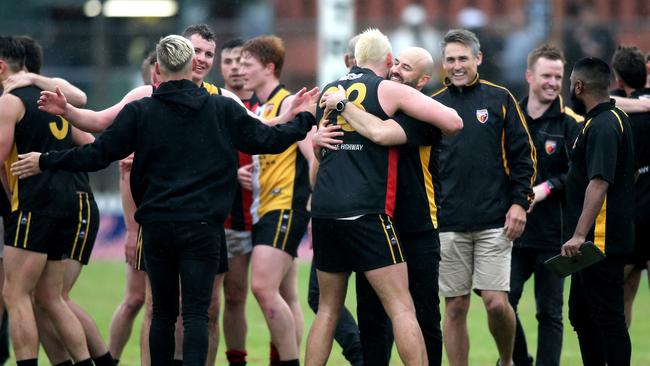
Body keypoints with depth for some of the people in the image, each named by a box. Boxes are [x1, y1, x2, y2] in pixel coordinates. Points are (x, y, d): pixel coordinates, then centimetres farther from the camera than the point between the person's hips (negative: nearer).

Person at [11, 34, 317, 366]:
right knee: (196, 313, -4)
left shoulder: (139, 112, -1)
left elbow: (98, 154, -2)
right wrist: (306, 120, 25)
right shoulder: (223, 109, 1)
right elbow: (266, 139, 7)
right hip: (203, 226, -1)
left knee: (163, 312, 14)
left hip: (157, 226, 1)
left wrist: (45, 162, 10)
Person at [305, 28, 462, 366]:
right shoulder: (389, 90, 0)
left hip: (324, 211, 6)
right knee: (401, 308, -5)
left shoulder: (329, 92, 17)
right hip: (366, 212, -6)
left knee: (328, 309, 14)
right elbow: (453, 122, -4)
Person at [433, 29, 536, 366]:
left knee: (496, 301, -8)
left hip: (494, 222, -2)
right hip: (448, 224, 2)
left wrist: (519, 202, -3)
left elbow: (523, 154, 5)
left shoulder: (499, 99, 5)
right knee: (455, 308, 1)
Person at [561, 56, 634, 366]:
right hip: (595, 242, 11)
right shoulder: (614, 118, 16)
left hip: (602, 241, -11)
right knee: (581, 313, 17)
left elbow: (599, 182, -28)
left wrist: (580, 234, -34)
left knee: (608, 318, -8)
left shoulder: (602, 126, -18)